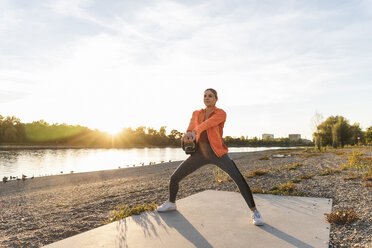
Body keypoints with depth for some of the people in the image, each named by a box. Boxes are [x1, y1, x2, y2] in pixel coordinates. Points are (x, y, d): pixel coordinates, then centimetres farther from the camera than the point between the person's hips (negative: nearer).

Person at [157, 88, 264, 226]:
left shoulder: (222, 113, -6)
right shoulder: (196, 113, 8)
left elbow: (207, 124, -27)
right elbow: (193, 124, -15)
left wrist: (195, 132, -45)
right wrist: (188, 133, -39)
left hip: (217, 153, -4)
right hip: (200, 153, 4)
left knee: (239, 178, -27)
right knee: (174, 178, 4)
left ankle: (254, 211, -9)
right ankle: (171, 203, 32)